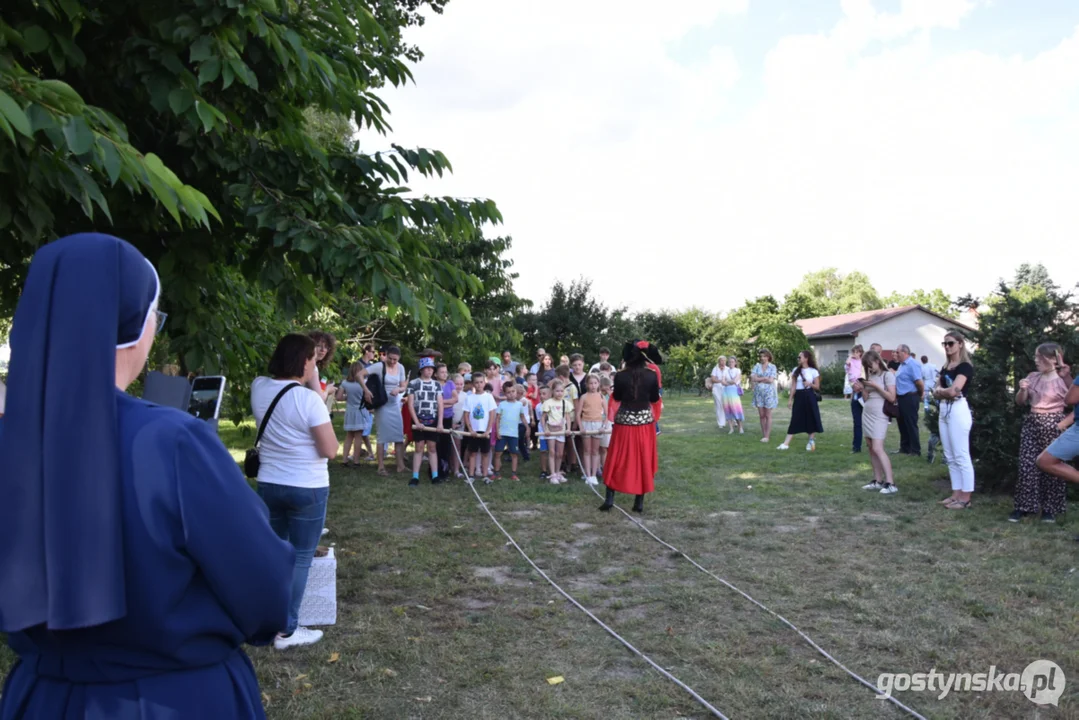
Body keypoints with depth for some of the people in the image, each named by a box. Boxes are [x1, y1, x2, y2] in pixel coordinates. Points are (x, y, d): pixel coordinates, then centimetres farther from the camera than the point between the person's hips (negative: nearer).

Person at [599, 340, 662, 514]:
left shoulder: (620, 376, -11)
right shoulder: (652, 375, -9)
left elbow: (617, 397, 4)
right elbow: (655, 399, 3)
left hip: (624, 421, -1)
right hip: (645, 421, 1)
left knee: (618, 460, 9)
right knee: (643, 461, 10)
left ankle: (609, 500, 9)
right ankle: (639, 502, 14)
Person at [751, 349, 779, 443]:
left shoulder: (772, 367, 1)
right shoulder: (757, 366, 8)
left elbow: (771, 380, -11)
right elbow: (752, 378, -5)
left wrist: (758, 379, -6)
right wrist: (765, 378, -9)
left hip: (769, 392, -3)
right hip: (758, 392, 3)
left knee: (768, 415, -2)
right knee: (761, 415, 4)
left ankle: (767, 436, -1)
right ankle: (763, 435, 10)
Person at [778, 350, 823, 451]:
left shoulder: (813, 371, 0)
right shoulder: (796, 371, 9)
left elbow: (817, 387, 0)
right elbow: (793, 386, 9)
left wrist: (810, 384, -20)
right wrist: (790, 399, 4)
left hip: (809, 396, -3)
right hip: (798, 396, 3)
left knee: (811, 419, 0)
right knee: (795, 420, -2)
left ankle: (811, 441, 15)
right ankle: (786, 443, -9)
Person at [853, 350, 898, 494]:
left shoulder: (887, 375, -6)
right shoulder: (870, 376, 13)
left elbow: (892, 398, -12)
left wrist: (876, 386, -16)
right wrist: (861, 389, -3)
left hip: (879, 416, -7)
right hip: (866, 414, 7)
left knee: (878, 449, -16)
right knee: (871, 449, 6)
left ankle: (890, 484, -17)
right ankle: (878, 481, 10)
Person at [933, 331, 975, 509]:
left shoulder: (965, 366, -9)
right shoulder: (945, 367, 16)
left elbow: (953, 390, -20)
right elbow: (937, 391, 9)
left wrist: (941, 391, -1)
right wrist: (945, 392, -11)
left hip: (958, 410, -9)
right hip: (944, 410, 9)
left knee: (961, 456, -5)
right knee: (950, 456, 11)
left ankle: (965, 498, 0)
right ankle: (956, 494, 17)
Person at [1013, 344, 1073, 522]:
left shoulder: (1063, 380, -7)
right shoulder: (1033, 377, 6)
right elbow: (1020, 402, 10)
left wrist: (1063, 423, -11)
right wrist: (1022, 390, -6)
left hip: (1052, 426, -4)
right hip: (1031, 424, 4)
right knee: (1027, 466, 1)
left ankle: (1050, 509, 12)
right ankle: (1023, 507, 6)